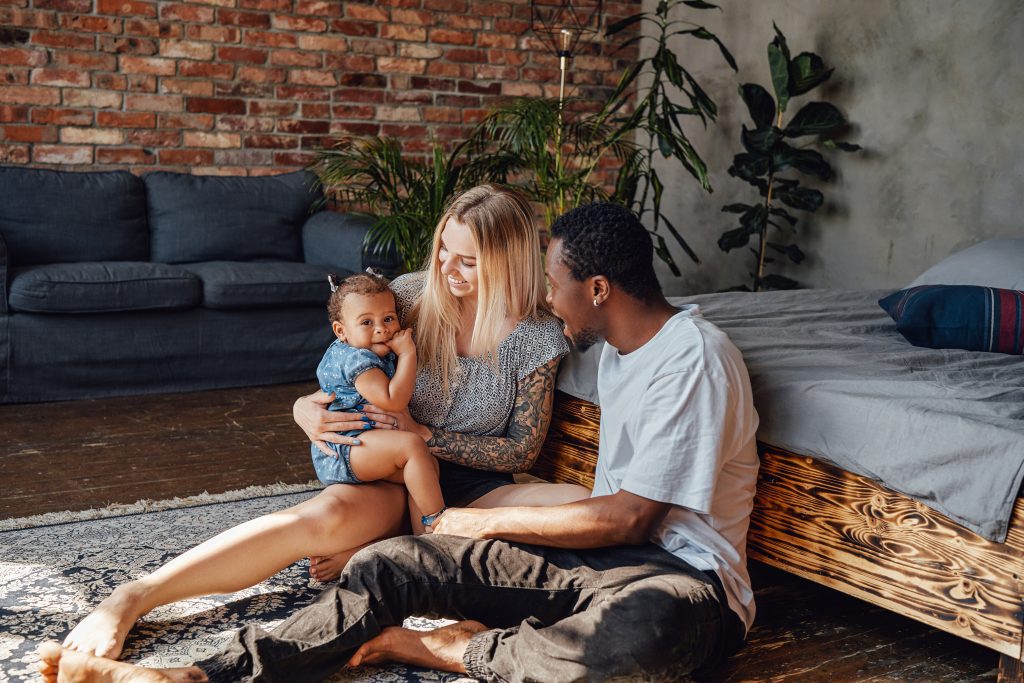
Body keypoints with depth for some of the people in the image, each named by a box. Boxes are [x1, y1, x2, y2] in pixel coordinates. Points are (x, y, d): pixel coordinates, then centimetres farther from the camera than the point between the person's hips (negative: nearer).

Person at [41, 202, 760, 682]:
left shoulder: (694, 356, -16)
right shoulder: (619, 341, 14)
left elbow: (629, 518, -19)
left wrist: (487, 522, -9)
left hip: (683, 574, -7)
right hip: (600, 554, 8)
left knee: (654, 624, -47)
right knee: (392, 561, -12)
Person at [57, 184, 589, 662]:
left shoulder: (538, 336, -4)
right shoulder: (410, 296, -1)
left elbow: (521, 451, -2)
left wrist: (424, 436, -15)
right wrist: (307, 410, -15)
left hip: (474, 488, 1)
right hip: (391, 478, -1)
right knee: (324, 517, -38)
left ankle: (373, 554, -31)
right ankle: (130, 599, -33)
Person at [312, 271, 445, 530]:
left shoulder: (385, 355, 15)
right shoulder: (356, 358, -16)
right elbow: (392, 401, -26)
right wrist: (408, 354, -19)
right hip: (340, 451, -10)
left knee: (428, 463, -6)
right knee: (411, 445, -29)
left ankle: (422, 533, -14)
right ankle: (437, 519, -24)